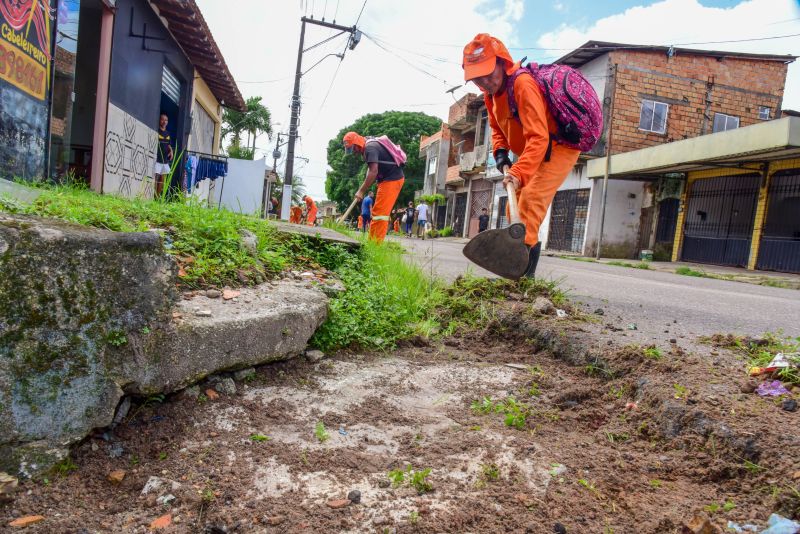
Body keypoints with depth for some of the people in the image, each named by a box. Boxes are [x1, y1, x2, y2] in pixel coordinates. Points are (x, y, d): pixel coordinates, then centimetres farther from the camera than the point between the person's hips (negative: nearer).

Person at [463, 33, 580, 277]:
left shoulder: (523, 85, -28)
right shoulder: (491, 93, 0)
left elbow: (539, 138, -36)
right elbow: (498, 130, 11)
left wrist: (519, 173, -46)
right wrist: (502, 159, -8)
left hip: (558, 148, -10)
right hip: (534, 153, 10)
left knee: (530, 200, -24)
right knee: (515, 206, 10)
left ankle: (523, 270, -26)